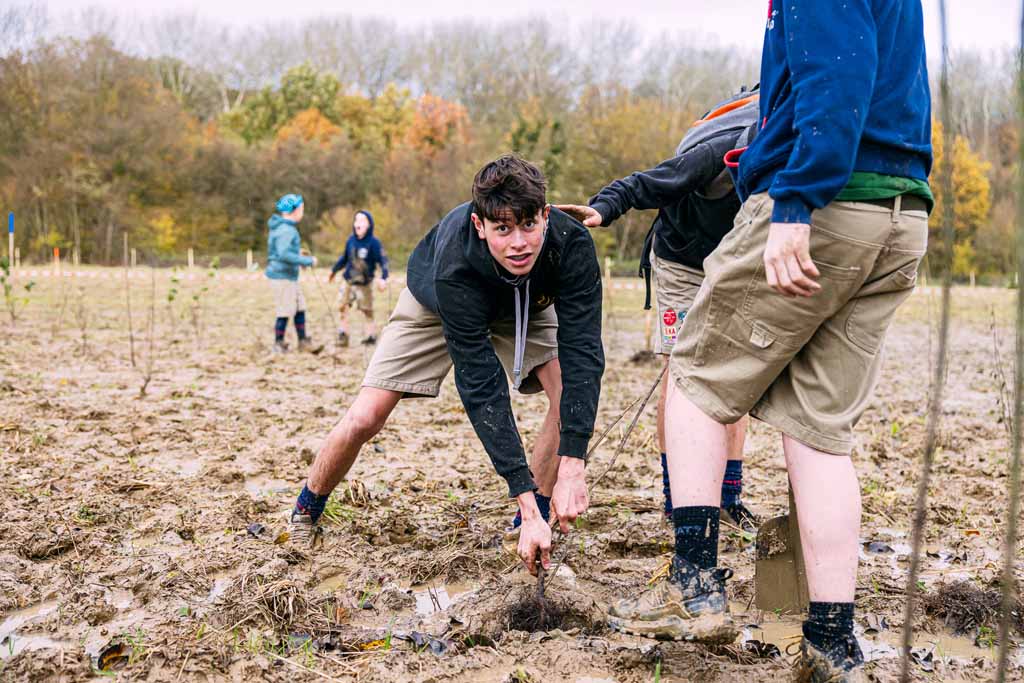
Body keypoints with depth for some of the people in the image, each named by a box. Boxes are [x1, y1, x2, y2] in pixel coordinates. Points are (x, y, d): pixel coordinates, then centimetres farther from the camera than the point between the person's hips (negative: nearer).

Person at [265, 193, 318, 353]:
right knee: (285, 312, -2)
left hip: (290, 276, 10)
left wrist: (297, 253, 17)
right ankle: (279, 344, 10)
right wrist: (307, 261, -23)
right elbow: (283, 255, -30)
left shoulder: (281, 227, 13)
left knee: (300, 308, 14)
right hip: (282, 277, -10)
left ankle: (303, 341, 21)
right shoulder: (285, 230, -19)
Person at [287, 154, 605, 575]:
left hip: (525, 307, 2)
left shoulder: (571, 244, -39)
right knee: (365, 418, -11)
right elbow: (482, 388, -43)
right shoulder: (453, 266, -44)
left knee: (575, 392, -22)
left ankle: (532, 528, -6)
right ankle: (306, 510, 18)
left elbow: (583, 352, -40)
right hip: (435, 304, -2)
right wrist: (527, 501, -46)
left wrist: (572, 468, -50)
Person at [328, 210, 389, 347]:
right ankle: (343, 335, 15)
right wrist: (334, 270, 28)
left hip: (364, 284, -5)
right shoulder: (351, 240, 1)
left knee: (367, 311, 1)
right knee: (342, 306, 5)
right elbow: (344, 257, 17)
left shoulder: (373, 243, -14)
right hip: (348, 282, 5)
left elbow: (383, 261, -14)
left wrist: (383, 278, -27)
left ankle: (371, 336, 12)